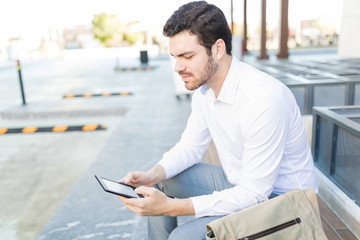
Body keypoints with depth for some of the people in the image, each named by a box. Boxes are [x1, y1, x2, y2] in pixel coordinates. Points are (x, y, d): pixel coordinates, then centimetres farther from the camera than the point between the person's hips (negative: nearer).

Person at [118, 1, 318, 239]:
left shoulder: (264, 99, -32)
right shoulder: (204, 87, -5)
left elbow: (254, 194, -28)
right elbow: (191, 146, 5)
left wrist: (170, 207, -31)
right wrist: (152, 175, -13)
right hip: (238, 182, 8)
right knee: (160, 181, 5)